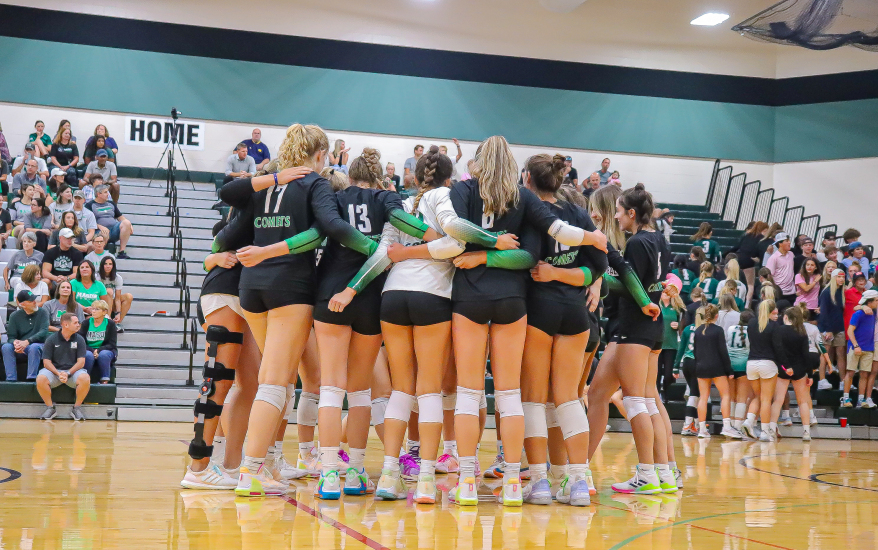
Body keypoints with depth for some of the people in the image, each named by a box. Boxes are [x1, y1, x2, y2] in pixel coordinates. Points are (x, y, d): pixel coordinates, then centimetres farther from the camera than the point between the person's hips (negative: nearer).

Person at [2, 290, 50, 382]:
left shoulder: (42, 313, 1)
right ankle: (11, 380, -28)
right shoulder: (15, 316, 6)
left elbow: (43, 332, -11)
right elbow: (11, 337, 3)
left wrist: (27, 342, -25)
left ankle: (31, 379, -35)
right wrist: (15, 342, -23)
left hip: (38, 344, -2)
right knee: (6, 347, -26)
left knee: (34, 347, -36)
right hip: (20, 348, 2)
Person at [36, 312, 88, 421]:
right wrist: (58, 374, -19)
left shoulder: (79, 339, 4)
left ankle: (77, 407, -11)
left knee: (85, 379, -32)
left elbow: (81, 362, -2)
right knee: (41, 379, -32)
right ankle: (50, 407, -10)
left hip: (73, 370, 0)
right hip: (54, 370, 0)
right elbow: (46, 361, -3)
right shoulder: (51, 339, 1)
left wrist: (68, 374, -18)